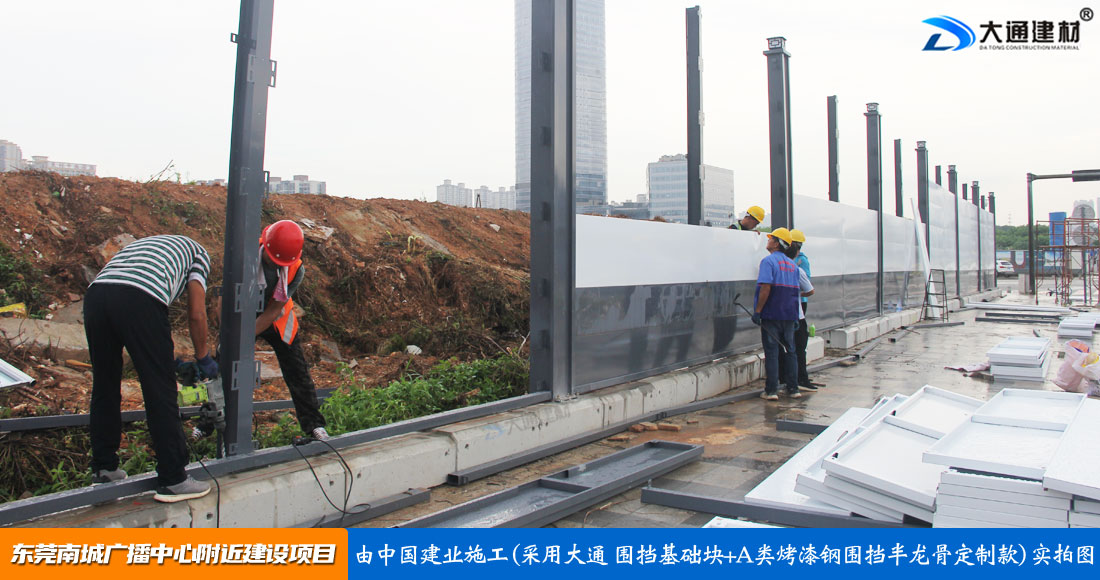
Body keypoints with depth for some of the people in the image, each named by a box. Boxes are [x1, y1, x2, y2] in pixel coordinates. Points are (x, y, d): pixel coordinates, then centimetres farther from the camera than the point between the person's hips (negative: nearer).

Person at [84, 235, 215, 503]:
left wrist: (170, 359, 41)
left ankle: (103, 468, 31)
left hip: (95, 293, 7)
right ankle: (172, 480, 7)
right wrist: (203, 358, 26)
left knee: (104, 388, 19)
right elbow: (196, 314, 13)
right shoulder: (198, 252, 25)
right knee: (160, 393, 1)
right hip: (138, 300, -6)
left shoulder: (148, 244, 42)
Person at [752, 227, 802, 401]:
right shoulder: (792, 265, 14)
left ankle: (771, 391, 0)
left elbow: (766, 288, -20)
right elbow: (796, 291, 17)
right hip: (789, 315, 6)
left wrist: (757, 311, -17)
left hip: (771, 315, -6)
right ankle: (793, 389, 15)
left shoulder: (768, 261, -10)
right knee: (789, 351, 12)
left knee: (771, 352, -2)